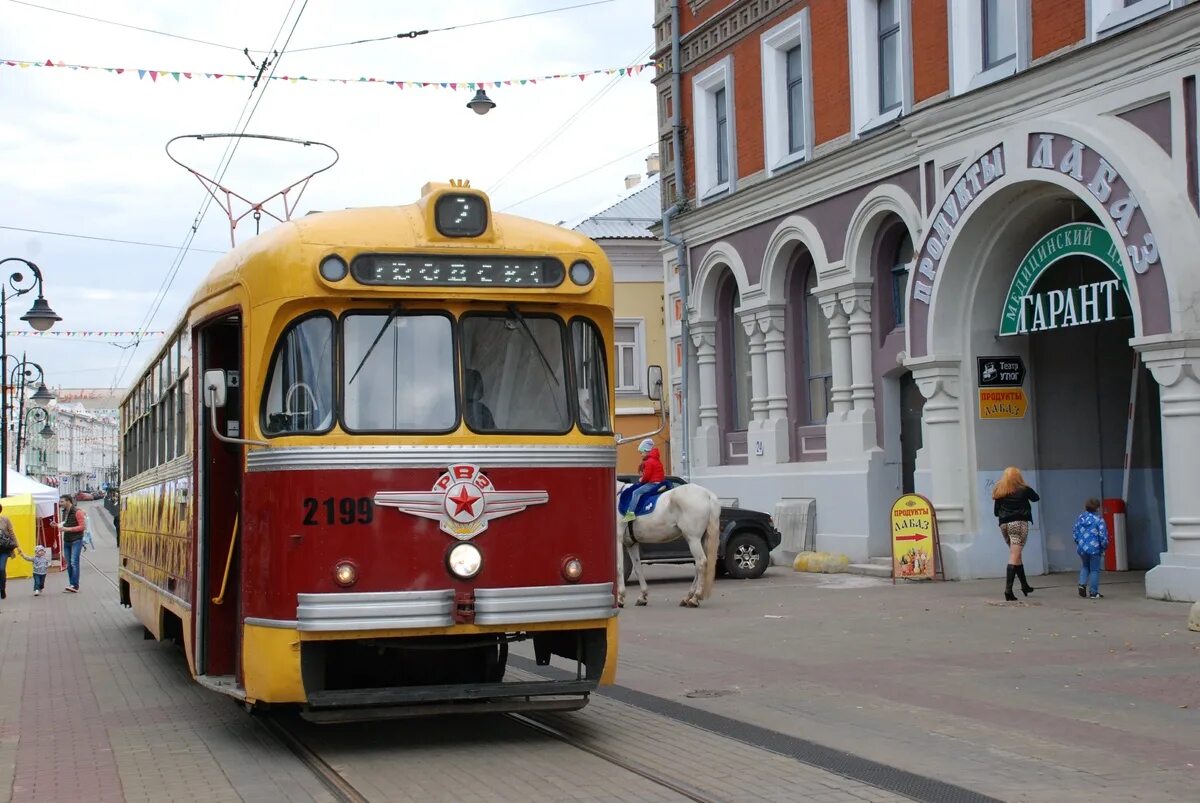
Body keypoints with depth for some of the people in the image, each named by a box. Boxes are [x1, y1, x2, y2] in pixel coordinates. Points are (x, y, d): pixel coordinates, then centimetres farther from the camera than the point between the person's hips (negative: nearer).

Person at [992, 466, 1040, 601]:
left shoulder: (999, 491, 7)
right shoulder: (1023, 490, -1)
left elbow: (995, 511, 8)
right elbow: (1036, 498, 18)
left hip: (1004, 524, 5)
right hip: (1019, 523, -5)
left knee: (1016, 555, 19)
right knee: (1015, 556, -8)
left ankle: (1024, 585, 29)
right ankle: (1008, 589, -18)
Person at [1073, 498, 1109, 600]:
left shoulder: (1080, 518, 3)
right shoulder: (1098, 520, -13)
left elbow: (1074, 531, 9)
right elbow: (1103, 535, -15)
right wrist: (1105, 546, 0)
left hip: (1081, 548, 5)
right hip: (1094, 548, -5)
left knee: (1085, 567, 25)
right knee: (1094, 570, 6)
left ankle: (1082, 584, 6)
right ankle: (1093, 592, 8)